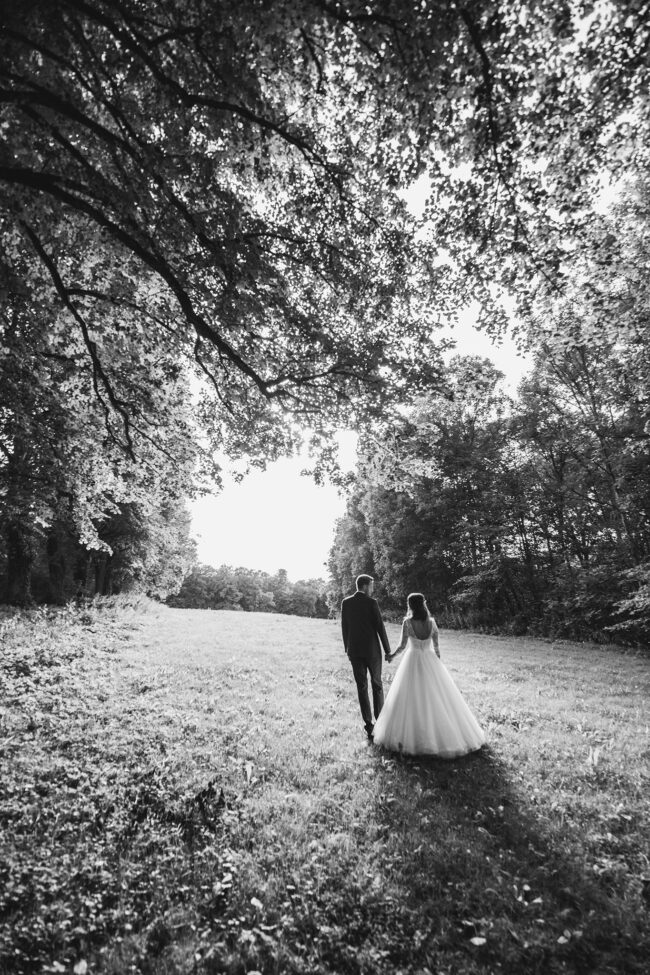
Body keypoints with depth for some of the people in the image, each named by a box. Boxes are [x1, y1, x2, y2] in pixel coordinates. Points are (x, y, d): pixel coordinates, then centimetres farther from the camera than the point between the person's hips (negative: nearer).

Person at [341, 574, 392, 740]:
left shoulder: (346, 602, 0)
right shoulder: (372, 602, -12)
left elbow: (344, 628, 5)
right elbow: (380, 627, -10)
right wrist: (387, 650, -2)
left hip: (354, 651, 3)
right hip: (372, 650, -2)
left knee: (361, 687, 8)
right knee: (376, 684, 16)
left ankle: (369, 724, 8)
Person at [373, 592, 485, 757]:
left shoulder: (407, 622, -14)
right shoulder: (431, 622, -5)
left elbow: (403, 645, -9)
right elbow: (436, 646, 1)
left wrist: (392, 655, 9)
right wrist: (438, 664, 14)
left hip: (413, 661, -2)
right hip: (430, 660, 3)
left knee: (411, 699, 8)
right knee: (438, 698, 13)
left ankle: (409, 737, 14)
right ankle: (447, 736, 20)